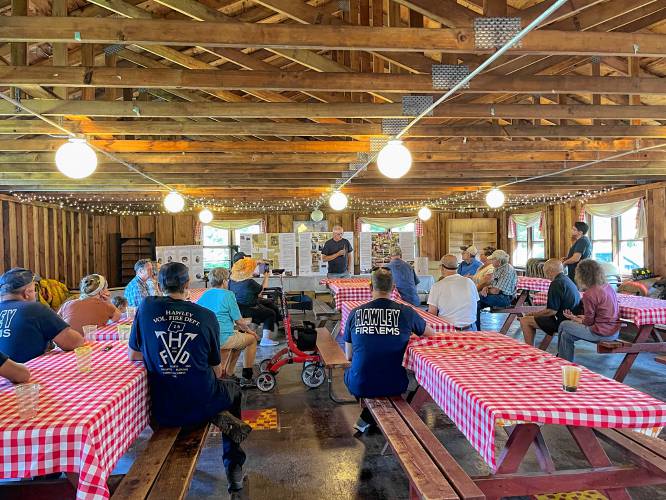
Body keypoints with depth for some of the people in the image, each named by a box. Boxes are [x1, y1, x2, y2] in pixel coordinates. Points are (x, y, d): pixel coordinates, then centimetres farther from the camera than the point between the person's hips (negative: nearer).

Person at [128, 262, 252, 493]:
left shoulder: (146, 307, -5)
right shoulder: (207, 316, -5)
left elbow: (133, 355, 5)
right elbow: (217, 372, 3)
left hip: (162, 412, 3)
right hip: (201, 405, -2)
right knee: (232, 389, 32)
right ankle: (234, 467, 25)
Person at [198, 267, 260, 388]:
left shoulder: (205, 295, 10)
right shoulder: (228, 294, -9)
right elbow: (238, 320, -8)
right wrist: (249, 330, 12)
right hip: (223, 339, -7)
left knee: (239, 337, 30)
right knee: (252, 339, 15)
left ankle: (228, 374, 29)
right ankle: (246, 377, 15)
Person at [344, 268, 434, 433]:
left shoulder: (355, 313, -5)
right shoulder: (406, 312, -7)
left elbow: (349, 356, 7)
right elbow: (431, 333, 14)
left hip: (359, 387, 1)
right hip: (394, 387, -1)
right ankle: (366, 420, 22)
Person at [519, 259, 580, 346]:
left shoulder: (556, 283, -18)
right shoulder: (568, 280, 13)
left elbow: (552, 311, -22)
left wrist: (534, 314, -7)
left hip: (561, 321, -10)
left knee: (524, 321, -8)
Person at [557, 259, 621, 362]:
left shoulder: (589, 294, -19)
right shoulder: (608, 287, 7)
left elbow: (588, 322, -11)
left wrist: (574, 318, 6)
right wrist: (582, 317, 17)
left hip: (602, 333, -9)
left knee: (564, 325, 6)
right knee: (566, 335, 16)